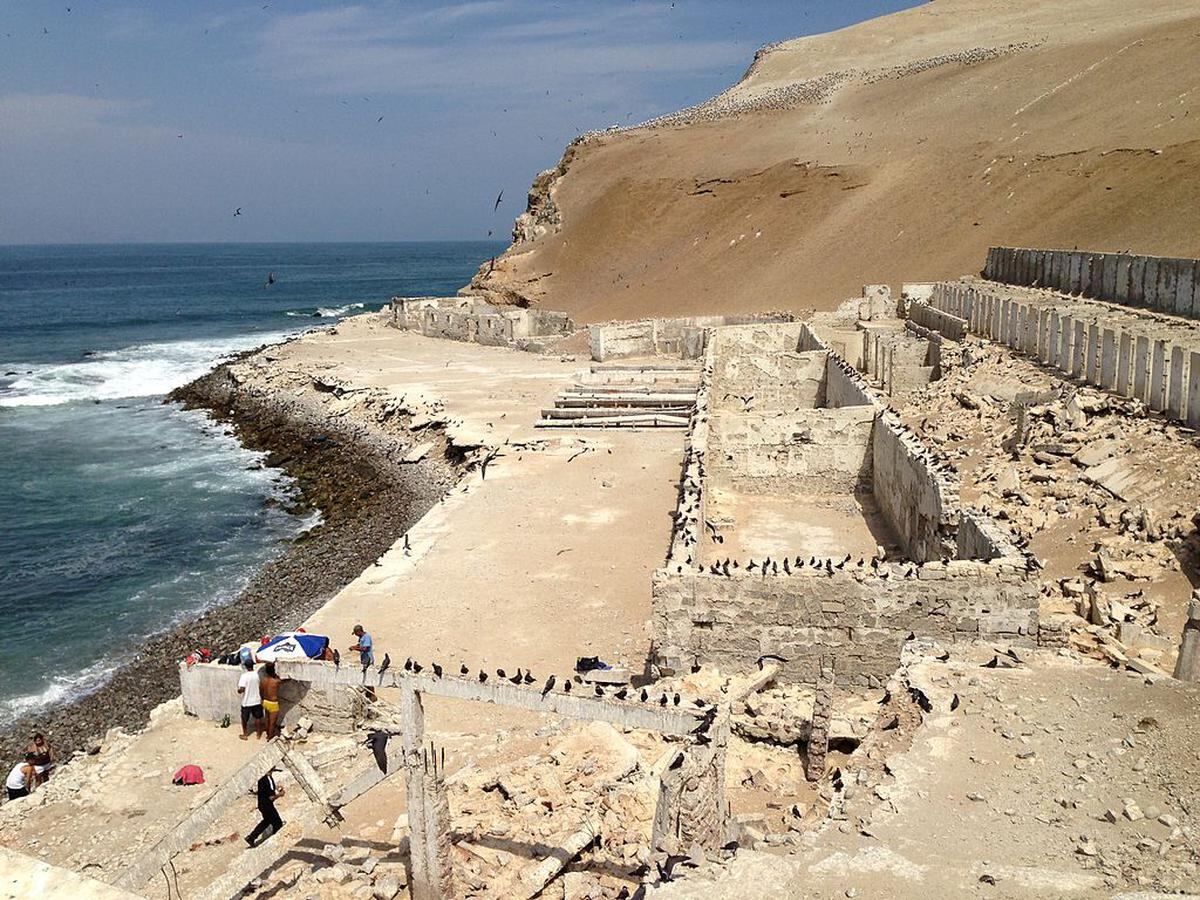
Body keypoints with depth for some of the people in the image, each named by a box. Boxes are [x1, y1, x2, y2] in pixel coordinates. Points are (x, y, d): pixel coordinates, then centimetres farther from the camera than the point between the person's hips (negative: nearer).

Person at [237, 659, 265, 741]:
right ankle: (258, 734, 28)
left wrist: (238, 690, -3)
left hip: (246, 702, -3)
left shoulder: (244, 676, -20)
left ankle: (245, 735, 26)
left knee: (244, 719, 16)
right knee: (258, 718, 18)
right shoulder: (257, 674, -7)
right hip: (257, 700, 3)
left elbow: (242, 689, -24)